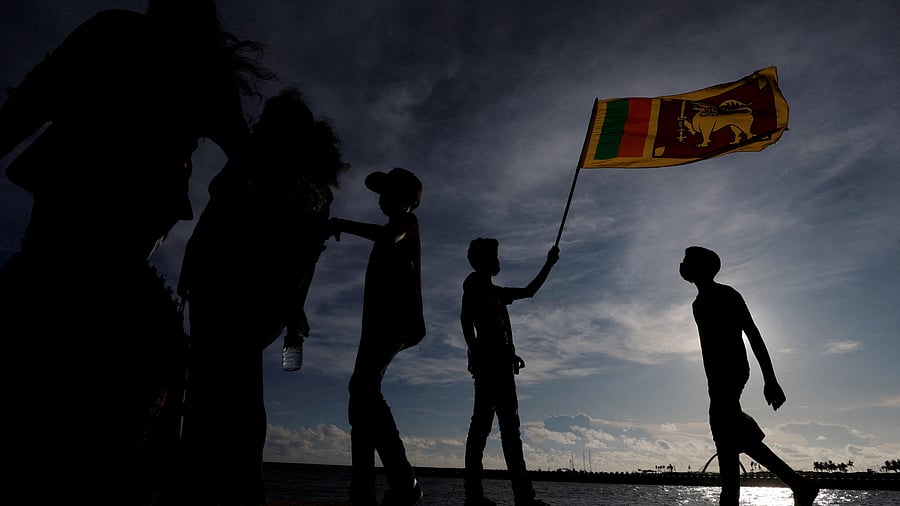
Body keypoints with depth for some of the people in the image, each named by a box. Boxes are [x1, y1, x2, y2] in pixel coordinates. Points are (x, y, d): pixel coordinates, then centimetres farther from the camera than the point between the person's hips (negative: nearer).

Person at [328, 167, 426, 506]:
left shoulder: (406, 220, 4)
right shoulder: (395, 231, 32)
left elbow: (388, 236, -18)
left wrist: (343, 224, -10)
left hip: (394, 317, -10)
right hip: (384, 320, 10)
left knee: (364, 389, -25)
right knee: (363, 395, 2)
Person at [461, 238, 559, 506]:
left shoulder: (495, 292, 31)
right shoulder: (475, 283, 4)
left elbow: (529, 291, 38)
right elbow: (465, 317, -9)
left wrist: (549, 264, 37)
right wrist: (475, 351, -19)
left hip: (498, 361, 10)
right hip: (491, 359, -10)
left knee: (482, 423, 2)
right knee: (508, 422, -16)